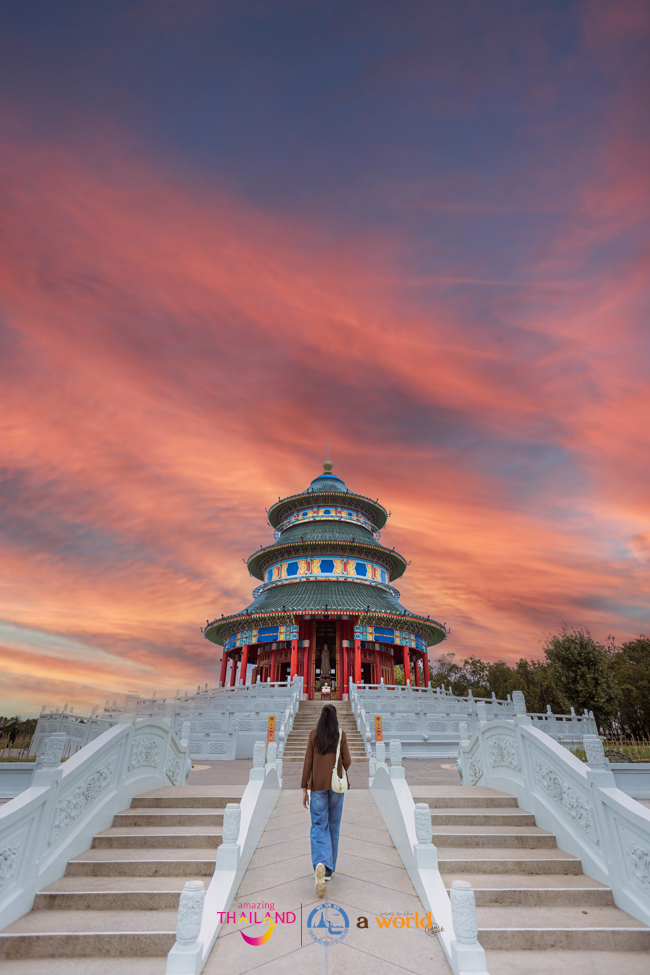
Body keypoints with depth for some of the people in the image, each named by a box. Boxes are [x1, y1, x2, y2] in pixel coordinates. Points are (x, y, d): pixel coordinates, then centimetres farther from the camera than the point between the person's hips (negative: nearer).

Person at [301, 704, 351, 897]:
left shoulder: (314, 734, -4)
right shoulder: (341, 734, -4)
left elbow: (308, 762, -4)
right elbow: (347, 762, -4)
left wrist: (304, 788, 2)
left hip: (317, 785, -1)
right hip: (336, 785, 1)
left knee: (318, 826, 2)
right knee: (333, 826, 15)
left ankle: (320, 865, -22)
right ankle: (329, 870, 25)